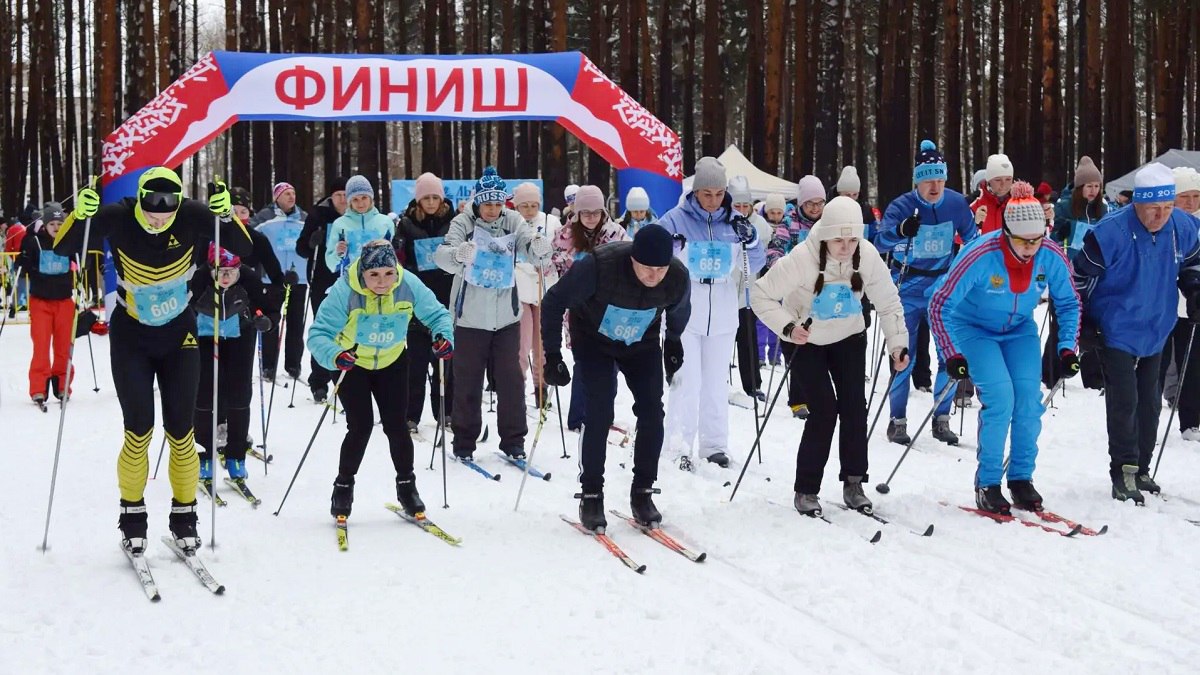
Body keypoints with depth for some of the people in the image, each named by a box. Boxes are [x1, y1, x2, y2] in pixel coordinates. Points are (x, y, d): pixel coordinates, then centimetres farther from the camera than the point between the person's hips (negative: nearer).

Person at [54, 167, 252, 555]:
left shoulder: (191, 216, -18)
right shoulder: (117, 218, -21)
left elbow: (243, 247, -19)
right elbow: (62, 248, -20)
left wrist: (225, 215, -36)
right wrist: (81, 215, -38)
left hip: (179, 336, 1)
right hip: (131, 337, -1)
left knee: (180, 431, 1)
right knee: (139, 430, -9)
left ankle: (184, 515, 16)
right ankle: (132, 515, 8)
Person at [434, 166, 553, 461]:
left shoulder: (512, 222, 0)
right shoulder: (463, 223, -8)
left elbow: (534, 253, -9)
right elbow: (442, 255, -22)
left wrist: (541, 247, -33)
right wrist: (458, 254, -46)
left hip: (506, 315, 2)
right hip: (470, 316, -2)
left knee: (511, 380, 6)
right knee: (468, 381, 5)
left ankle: (513, 441, 17)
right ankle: (464, 442, 16)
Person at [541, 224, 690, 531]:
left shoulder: (678, 277, -26)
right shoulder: (599, 266, -37)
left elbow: (679, 311, 1)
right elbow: (554, 301, -22)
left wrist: (673, 343, 16)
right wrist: (552, 354, -22)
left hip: (642, 344, 3)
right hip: (594, 340, -3)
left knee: (652, 413, -6)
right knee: (600, 414, -15)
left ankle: (643, 492, 8)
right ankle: (591, 496, -3)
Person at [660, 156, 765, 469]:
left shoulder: (735, 221, 4)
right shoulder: (675, 219, -6)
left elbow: (754, 267, 7)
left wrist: (749, 240, -12)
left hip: (722, 316, 3)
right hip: (684, 314, -3)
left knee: (716, 383, 10)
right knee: (687, 382, -9)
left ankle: (715, 445, 18)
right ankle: (680, 447, -6)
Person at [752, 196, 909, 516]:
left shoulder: (868, 256, -21)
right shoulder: (802, 259, -31)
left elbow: (888, 301, -8)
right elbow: (761, 295, -23)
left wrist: (898, 342, -16)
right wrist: (787, 327, -35)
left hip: (849, 337, 3)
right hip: (807, 340, -3)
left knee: (854, 407, -3)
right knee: (824, 411, -12)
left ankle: (853, 484, 12)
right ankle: (806, 490, -1)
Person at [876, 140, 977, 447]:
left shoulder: (956, 204, -5)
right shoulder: (902, 206, -14)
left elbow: (971, 240, 10)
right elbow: (882, 241, -29)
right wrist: (901, 231, -49)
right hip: (908, 287, -3)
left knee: (950, 356, 2)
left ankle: (941, 419, 15)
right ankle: (898, 421, 10)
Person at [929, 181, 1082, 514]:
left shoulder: (1052, 257, -21)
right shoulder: (980, 256, -33)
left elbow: (1069, 304, -1)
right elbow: (940, 305, -24)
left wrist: (1067, 348, -10)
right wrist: (952, 355, -28)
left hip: (1020, 330, 4)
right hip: (974, 327, -4)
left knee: (1029, 398, -10)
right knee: (999, 396, -18)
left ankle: (1021, 479, 7)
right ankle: (988, 484, -5)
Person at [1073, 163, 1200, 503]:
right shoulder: (1110, 232, -24)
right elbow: (1082, 277, -14)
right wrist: (1082, 323, -12)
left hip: (1155, 332, 6)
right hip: (1116, 332, -6)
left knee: (1149, 403, 14)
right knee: (1124, 402, -12)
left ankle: (1140, 470, 26)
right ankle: (1123, 473, -4)